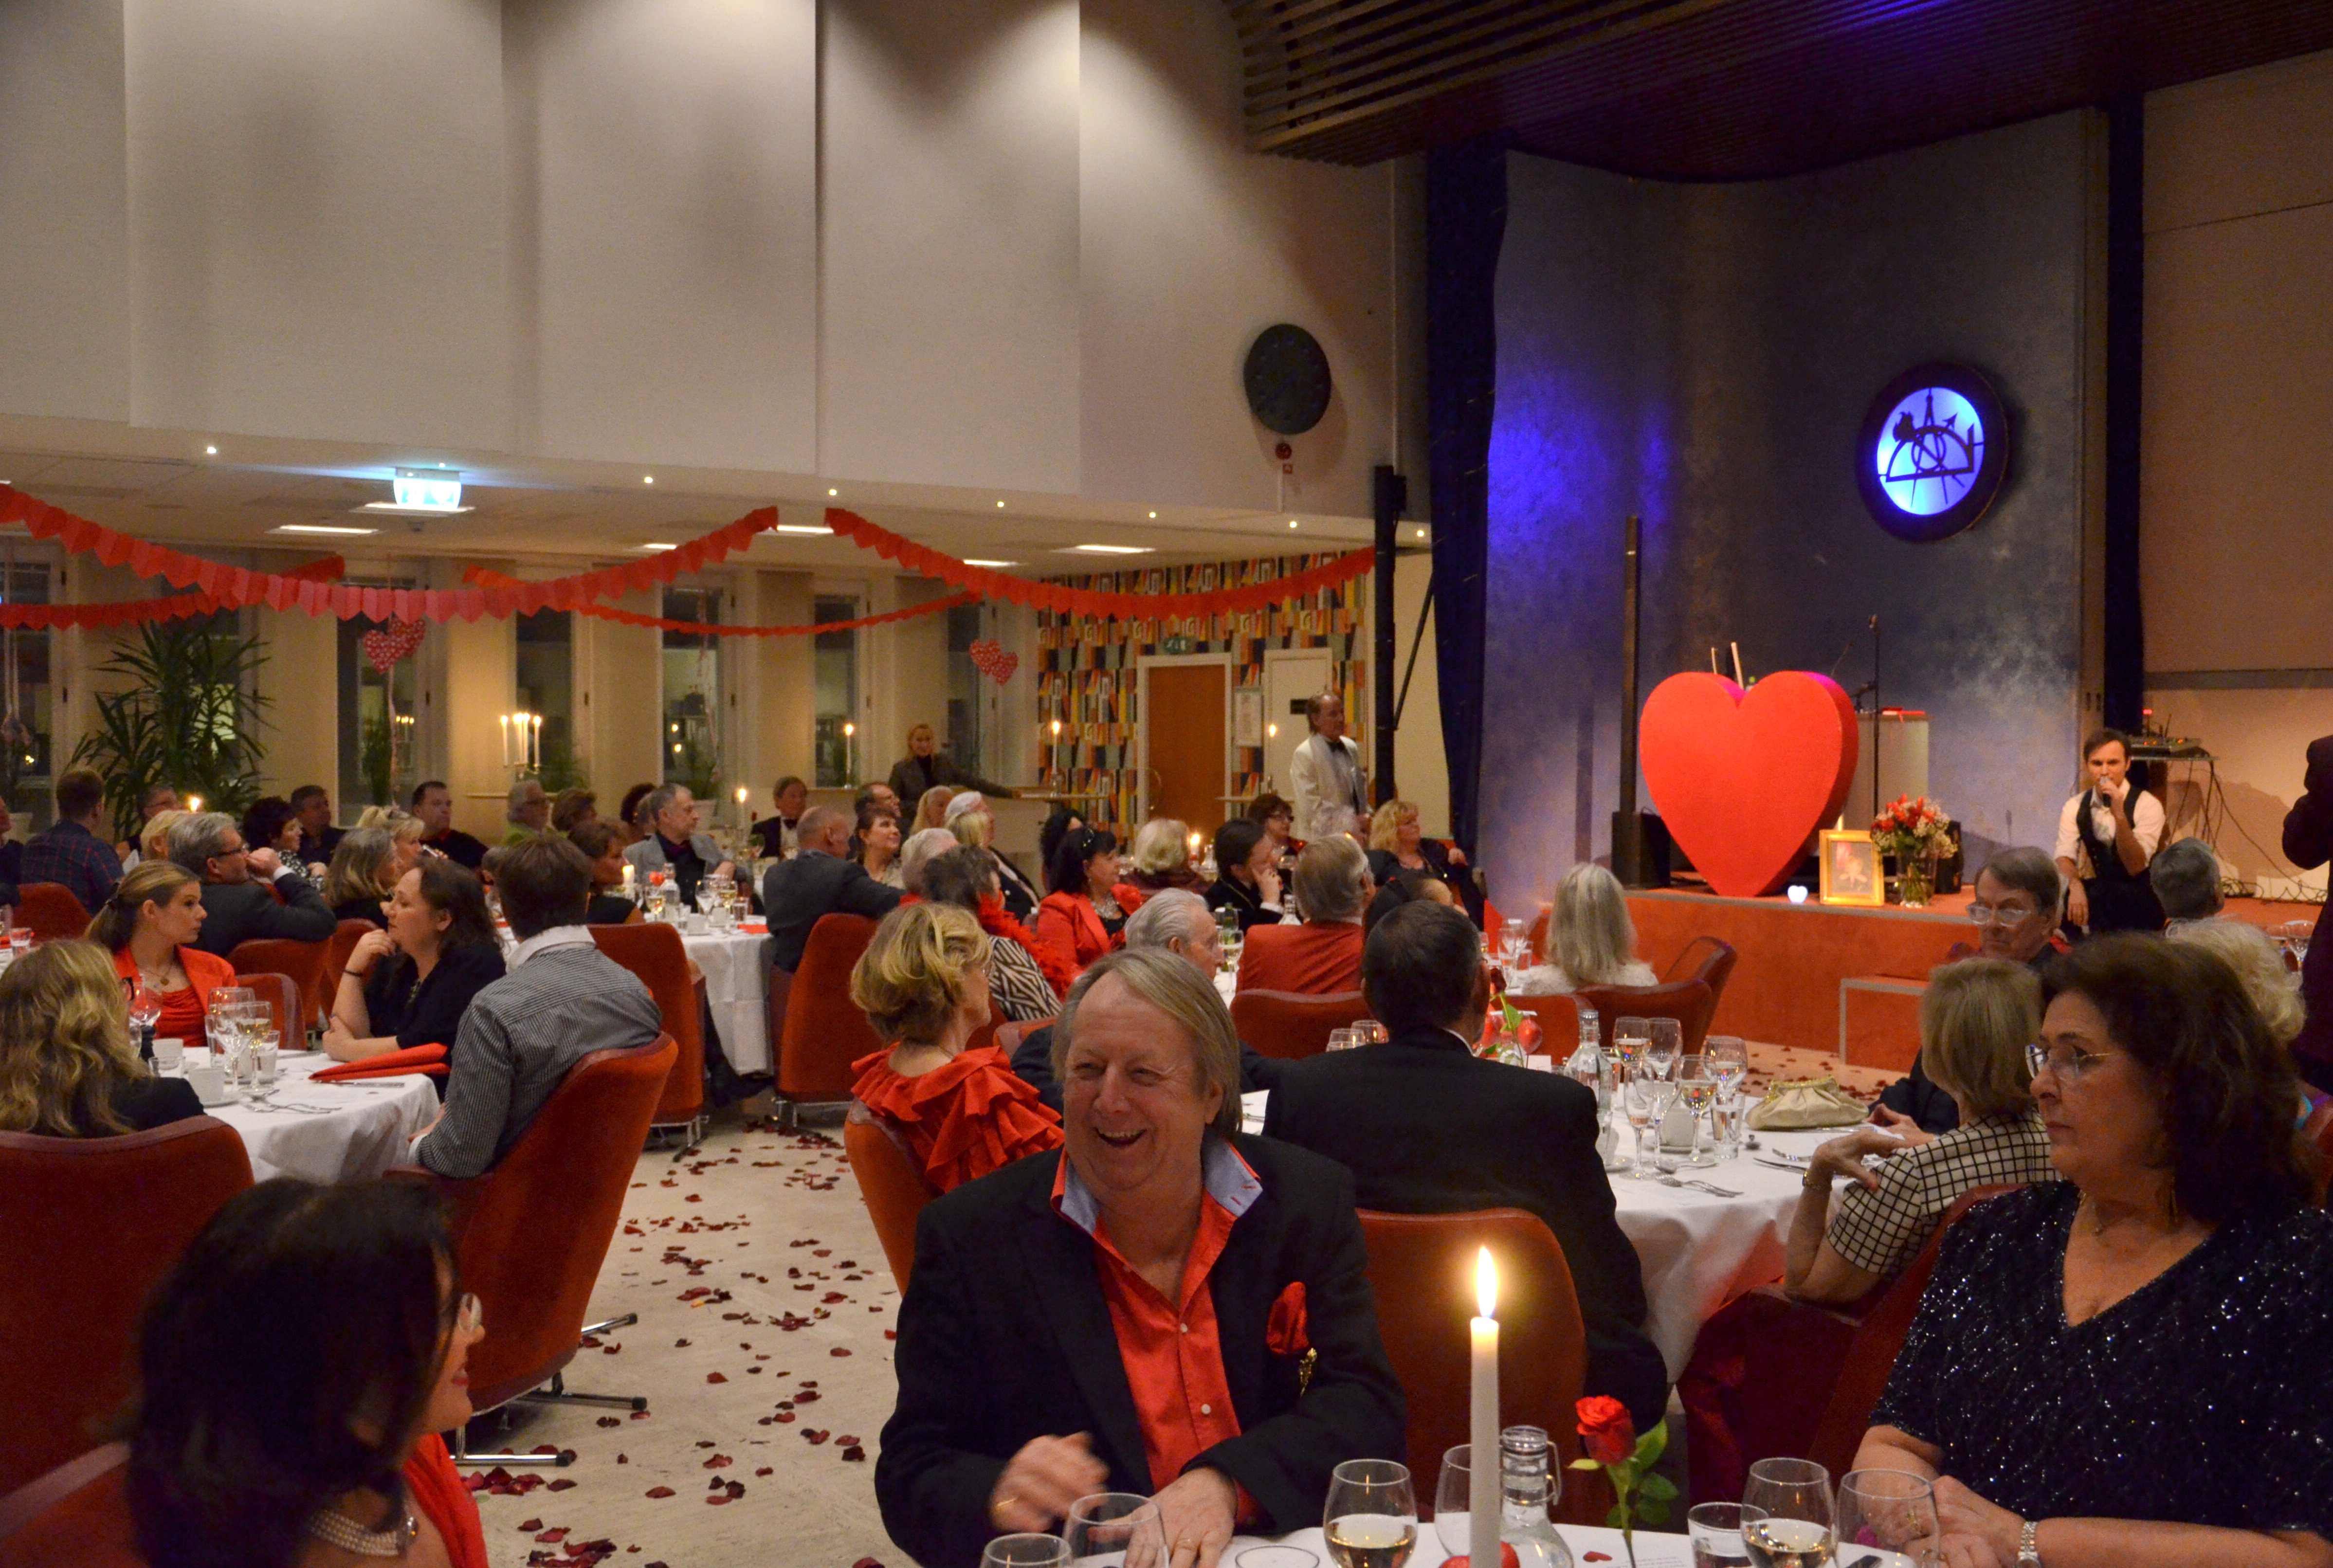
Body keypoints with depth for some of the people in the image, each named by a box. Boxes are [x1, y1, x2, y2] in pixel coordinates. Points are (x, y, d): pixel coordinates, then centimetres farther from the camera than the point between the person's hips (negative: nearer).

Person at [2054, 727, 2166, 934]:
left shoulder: (2147, 805, -9)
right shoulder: (2075, 807, 2)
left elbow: (2135, 867, -18)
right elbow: (2065, 857, -9)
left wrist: (2119, 815, -30)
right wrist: (2075, 887, -32)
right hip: (2094, 893, 4)